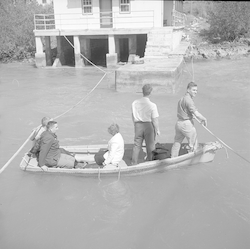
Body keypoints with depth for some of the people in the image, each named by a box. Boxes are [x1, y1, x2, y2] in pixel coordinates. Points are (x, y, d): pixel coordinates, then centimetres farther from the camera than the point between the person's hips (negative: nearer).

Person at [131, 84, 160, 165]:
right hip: (149, 125, -3)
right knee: (150, 146, 12)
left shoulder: (135, 103, -4)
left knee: (137, 145, 14)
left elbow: (133, 116, 5)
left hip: (138, 125, 4)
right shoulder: (152, 105, -16)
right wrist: (157, 130, 1)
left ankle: (134, 163, 19)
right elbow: (155, 119, -13)